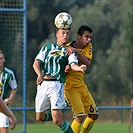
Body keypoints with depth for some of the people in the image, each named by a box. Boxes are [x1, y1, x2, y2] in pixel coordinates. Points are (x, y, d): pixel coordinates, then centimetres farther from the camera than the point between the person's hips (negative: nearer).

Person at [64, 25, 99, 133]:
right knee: (80, 116, -20)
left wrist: (76, 51, -29)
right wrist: (66, 69, -34)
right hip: (70, 86, -7)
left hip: (81, 85, 7)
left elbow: (87, 63, -15)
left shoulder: (88, 47, 4)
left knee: (94, 115, 12)